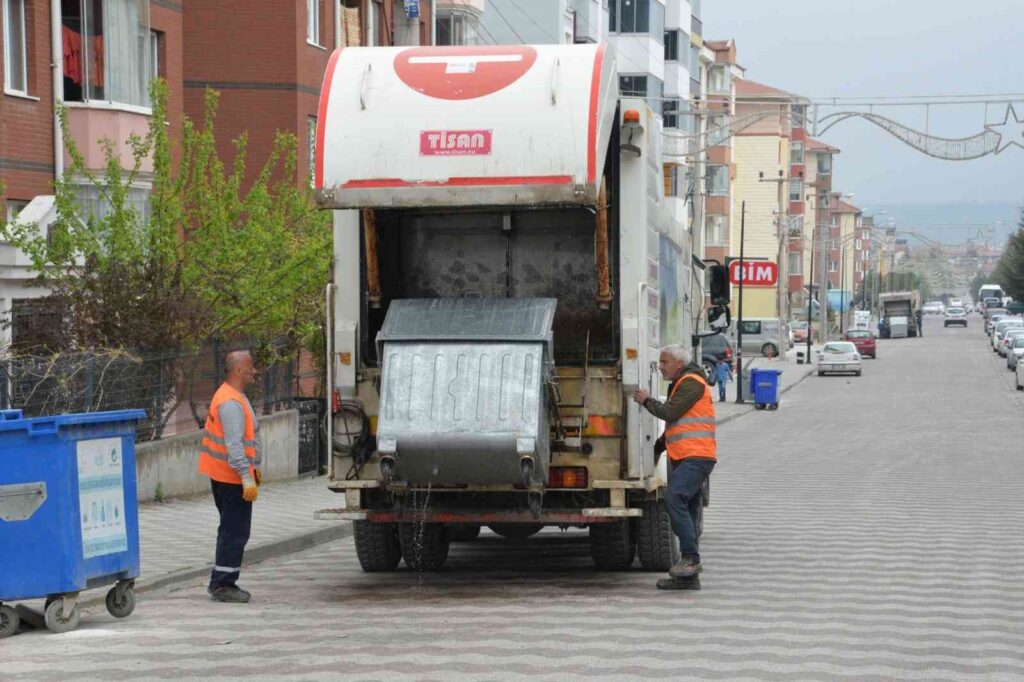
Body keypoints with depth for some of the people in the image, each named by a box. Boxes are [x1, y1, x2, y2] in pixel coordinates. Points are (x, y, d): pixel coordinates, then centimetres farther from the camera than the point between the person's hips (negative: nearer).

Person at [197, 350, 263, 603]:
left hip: (226, 476, 11)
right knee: (235, 532, -7)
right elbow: (234, 445, -26)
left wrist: (253, 469, 27)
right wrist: (247, 477, -28)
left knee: (231, 530, 17)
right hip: (233, 478, -11)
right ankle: (223, 584, -4)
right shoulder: (231, 403, -20)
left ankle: (221, 582, 23)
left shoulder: (233, 397, 15)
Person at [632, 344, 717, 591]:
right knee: (686, 509, 7)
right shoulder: (680, 385, 25)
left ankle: (691, 558, -25)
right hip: (687, 459, 10)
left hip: (696, 457, -10)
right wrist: (655, 449, 27)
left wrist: (646, 401, 1)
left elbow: (669, 413, -16)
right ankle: (688, 577, 8)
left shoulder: (692, 383, -7)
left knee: (674, 498, -24)